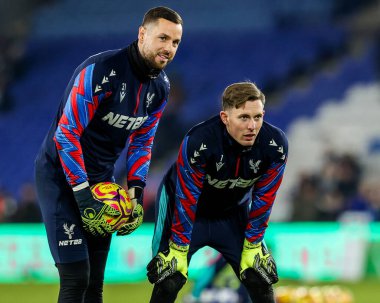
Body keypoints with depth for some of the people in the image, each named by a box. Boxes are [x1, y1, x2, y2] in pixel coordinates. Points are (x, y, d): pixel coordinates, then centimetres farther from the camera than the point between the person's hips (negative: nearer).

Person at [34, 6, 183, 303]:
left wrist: (136, 191, -1)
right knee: (76, 279, -14)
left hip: (102, 179, 7)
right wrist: (83, 195, -24)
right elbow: (67, 133, -23)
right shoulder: (101, 70, -24)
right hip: (62, 175, -7)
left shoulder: (160, 87, 1)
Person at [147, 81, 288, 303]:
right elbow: (186, 198, -26)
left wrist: (252, 245, -7)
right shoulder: (198, 142, -35)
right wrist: (179, 248, -19)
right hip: (190, 209, -3)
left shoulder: (275, 145, -25)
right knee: (169, 282, -12)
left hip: (234, 210, 4)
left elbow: (263, 198, -12)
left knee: (260, 280, -1)